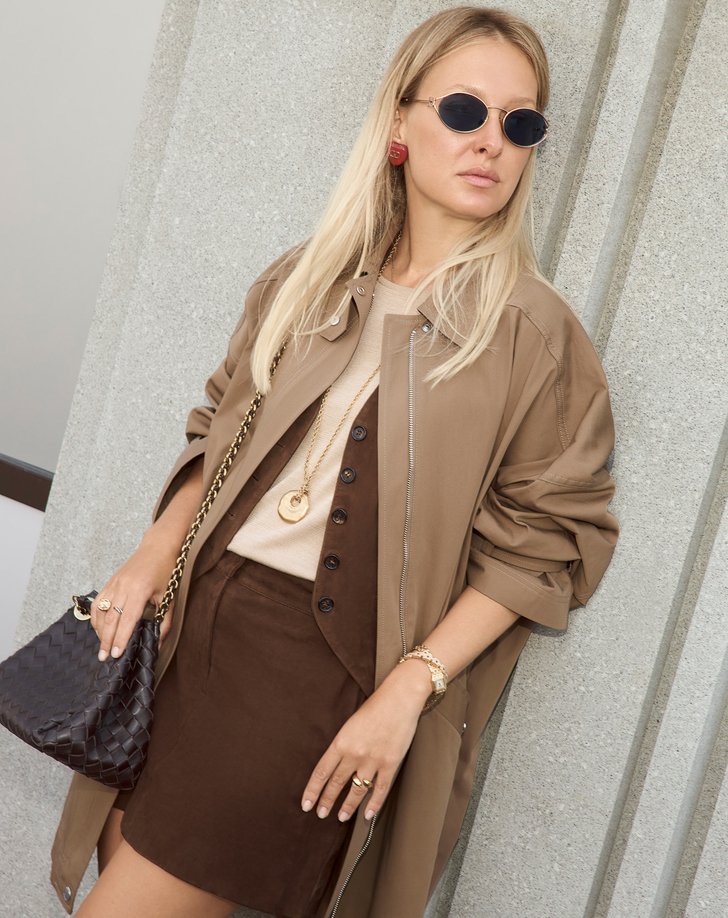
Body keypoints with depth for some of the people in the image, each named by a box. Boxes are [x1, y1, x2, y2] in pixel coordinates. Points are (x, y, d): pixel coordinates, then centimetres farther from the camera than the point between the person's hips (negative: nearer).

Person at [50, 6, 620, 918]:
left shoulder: (535, 335, -6)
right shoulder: (307, 281, 8)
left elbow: (540, 543, -7)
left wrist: (408, 690, -14)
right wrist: (156, 554, 2)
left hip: (326, 663, -5)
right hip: (196, 618, 5)